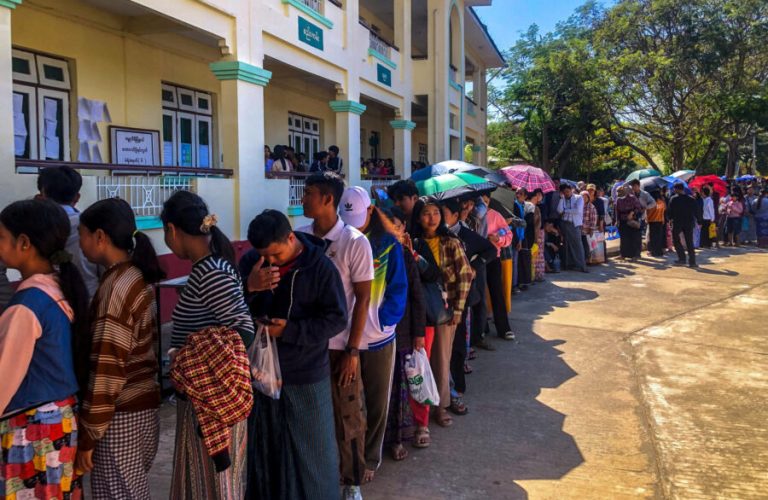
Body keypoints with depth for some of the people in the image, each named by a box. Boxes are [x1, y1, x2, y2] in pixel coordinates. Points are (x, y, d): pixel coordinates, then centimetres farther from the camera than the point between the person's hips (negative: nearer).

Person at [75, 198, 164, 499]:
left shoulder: (116, 288, -18)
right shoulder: (138, 277, 7)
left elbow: (107, 369, -19)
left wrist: (88, 435, -13)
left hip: (121, 418, -8)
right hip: (143, 408, 8)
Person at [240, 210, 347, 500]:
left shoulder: (320, 267, -13)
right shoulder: (250, 262, -2)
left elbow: (337, 318, -13)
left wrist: (290, 331, -22)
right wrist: (248, 288, -24)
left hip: (305, 375, -4)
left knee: (311, 450, 8)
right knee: (262, 445, 18)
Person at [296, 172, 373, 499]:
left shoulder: (355, 243, -11)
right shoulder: (299, 236, -1)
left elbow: (363, 299, -9)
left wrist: (352, 350, -11)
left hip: (339, 344, -3)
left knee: (347, 416, 9)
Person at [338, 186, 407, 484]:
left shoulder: (388, 244, -4)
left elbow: (398, 289, -4)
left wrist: (382, 321, -17)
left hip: (379, 337, 0)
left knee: (377, 402, 13)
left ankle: (370, 459, 31)